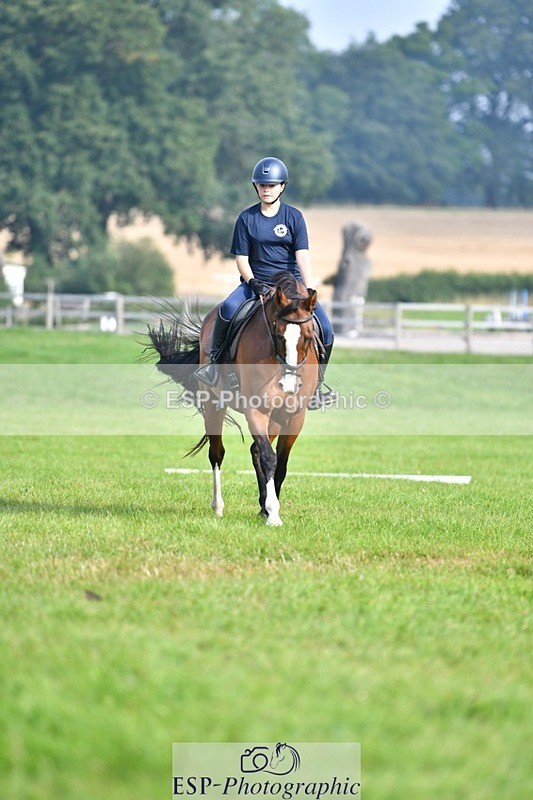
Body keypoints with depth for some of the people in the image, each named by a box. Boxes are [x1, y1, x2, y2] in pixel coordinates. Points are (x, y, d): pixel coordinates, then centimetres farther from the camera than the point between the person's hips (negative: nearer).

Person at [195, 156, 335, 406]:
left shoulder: (294, 217, 1)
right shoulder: (246, 218, 2)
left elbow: (303, 256, -8)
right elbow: (241, 258, 2)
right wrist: (253, 283, -17)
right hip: (256, 281, 0)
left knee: (324, 328, -16)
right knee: (228, 309, -32)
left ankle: (315, 387, 0)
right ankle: (215, 362, -11)